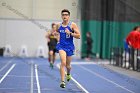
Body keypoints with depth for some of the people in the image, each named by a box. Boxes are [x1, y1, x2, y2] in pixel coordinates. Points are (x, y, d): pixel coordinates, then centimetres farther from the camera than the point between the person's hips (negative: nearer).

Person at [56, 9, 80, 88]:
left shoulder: (73, 25, -5)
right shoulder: (59, 25, 3)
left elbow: (78, 36, -9)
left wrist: (70, 33, -20)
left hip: (70, 47, 0)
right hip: (61, 46, 0)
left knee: (68, 65, 15)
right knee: (63, 63, -22)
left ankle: (68, 74, 51)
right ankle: (62, 81, -21)